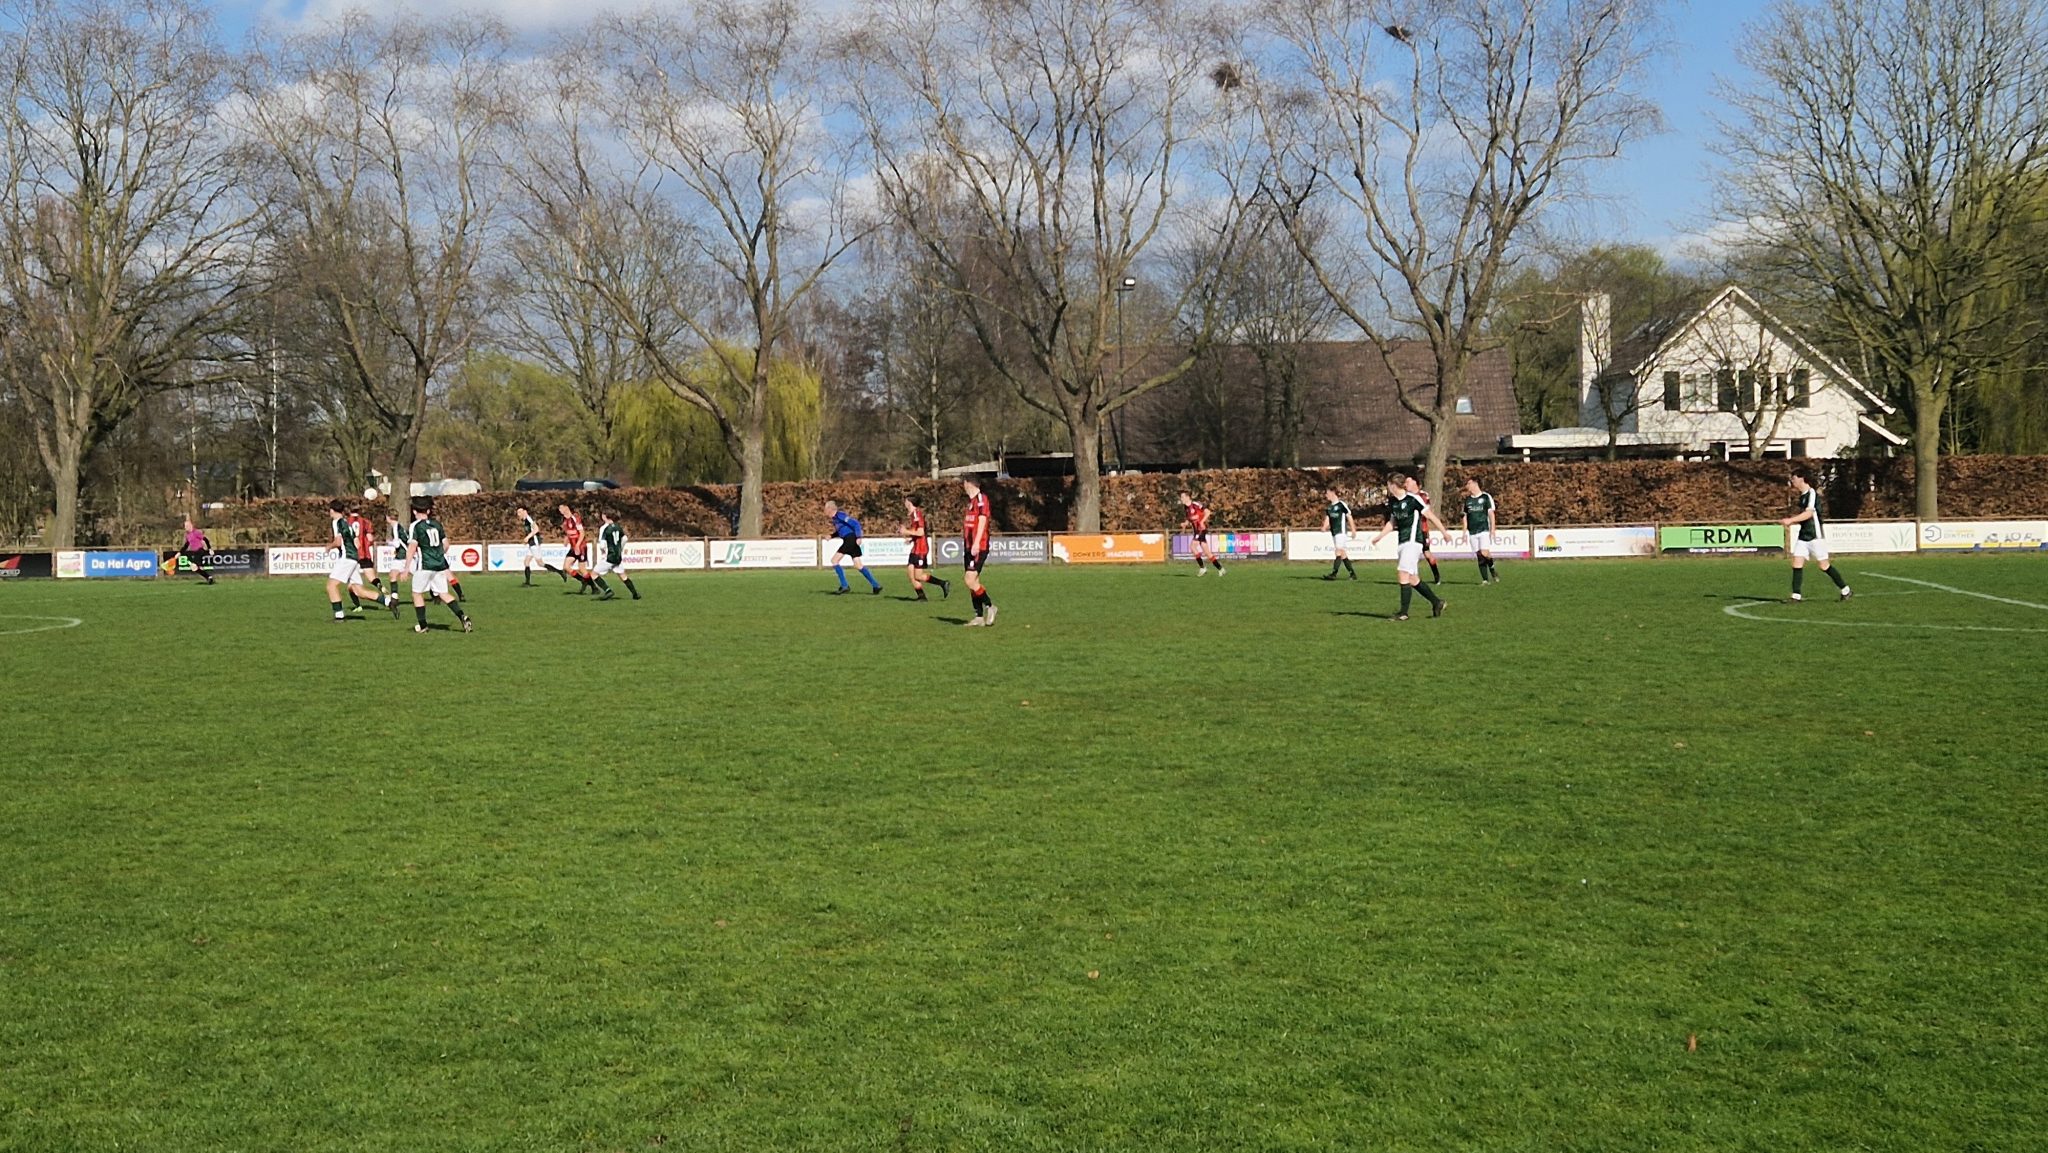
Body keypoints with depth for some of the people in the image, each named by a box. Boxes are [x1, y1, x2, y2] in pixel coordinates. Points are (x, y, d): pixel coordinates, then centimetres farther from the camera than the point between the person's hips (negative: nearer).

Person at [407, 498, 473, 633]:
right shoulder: (437, 524, 10)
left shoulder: (415, 526, -5)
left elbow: (413, 547, -13)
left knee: (417, 593, 10)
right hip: (440, 565, 5)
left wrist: (406, 568, -11)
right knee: (443, 594, 9)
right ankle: (462, 616, -10)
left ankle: (422, 625, 9)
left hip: (424, 566, -5)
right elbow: (446, 544, 13)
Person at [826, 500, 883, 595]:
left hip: (850, 539, -9)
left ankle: (844, 587, -7)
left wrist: (858, 537, -24)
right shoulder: (835, 518, 15)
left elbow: (855, 523, -17)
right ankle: (876, 585, 8)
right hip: (848, 541, 9)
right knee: (858, 565, 8)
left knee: (834, 560, -7)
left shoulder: (840, 515, -13)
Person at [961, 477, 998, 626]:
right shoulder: (971, 500, 17)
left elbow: (982, 521, -18)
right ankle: (979, 616, 11)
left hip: (979, 547, -9)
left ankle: (989, 606, -1)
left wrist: (976, 543, -23)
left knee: (970, 580, -16)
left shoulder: (981, 499, -11)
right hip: (969, 546, 9)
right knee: (972, 582, 8)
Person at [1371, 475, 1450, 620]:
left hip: (1412, 541, -8)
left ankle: (1404, 613, -10)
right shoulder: (1393, 502, 12)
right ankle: (1436, 602, 22)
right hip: (1401, 542, 8)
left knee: (1404, 576, -13)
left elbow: (1430, 516, -7)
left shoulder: (1413, 499, -11)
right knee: (1413, 580, 9)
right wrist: (1379, 537, 18)